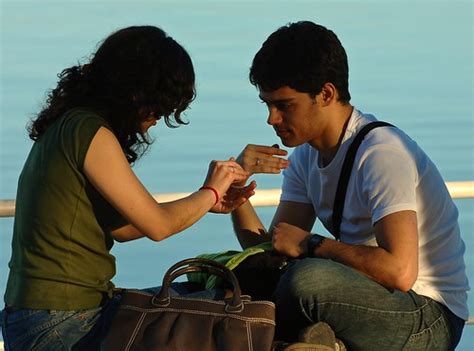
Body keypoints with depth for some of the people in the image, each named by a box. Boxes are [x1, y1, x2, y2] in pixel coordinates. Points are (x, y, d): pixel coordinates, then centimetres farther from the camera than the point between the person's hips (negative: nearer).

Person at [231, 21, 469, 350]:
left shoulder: (382, 154, -19)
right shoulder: (305, 156, 7)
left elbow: (400, 272, -30)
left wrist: (310, 245, -20)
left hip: (429, 320, -8)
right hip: (369, 304, 8)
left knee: (309, 279, -31)